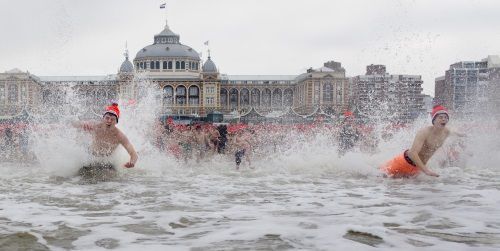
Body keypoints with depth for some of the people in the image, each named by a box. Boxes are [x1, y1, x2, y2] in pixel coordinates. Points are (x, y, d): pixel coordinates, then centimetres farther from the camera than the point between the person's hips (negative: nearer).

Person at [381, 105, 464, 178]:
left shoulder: (446, 132, -10)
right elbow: (413, 153, -42)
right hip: (406, 161, -6)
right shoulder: (425, 132, -32)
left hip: (418, 167, 6)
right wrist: (426, 170, -48)